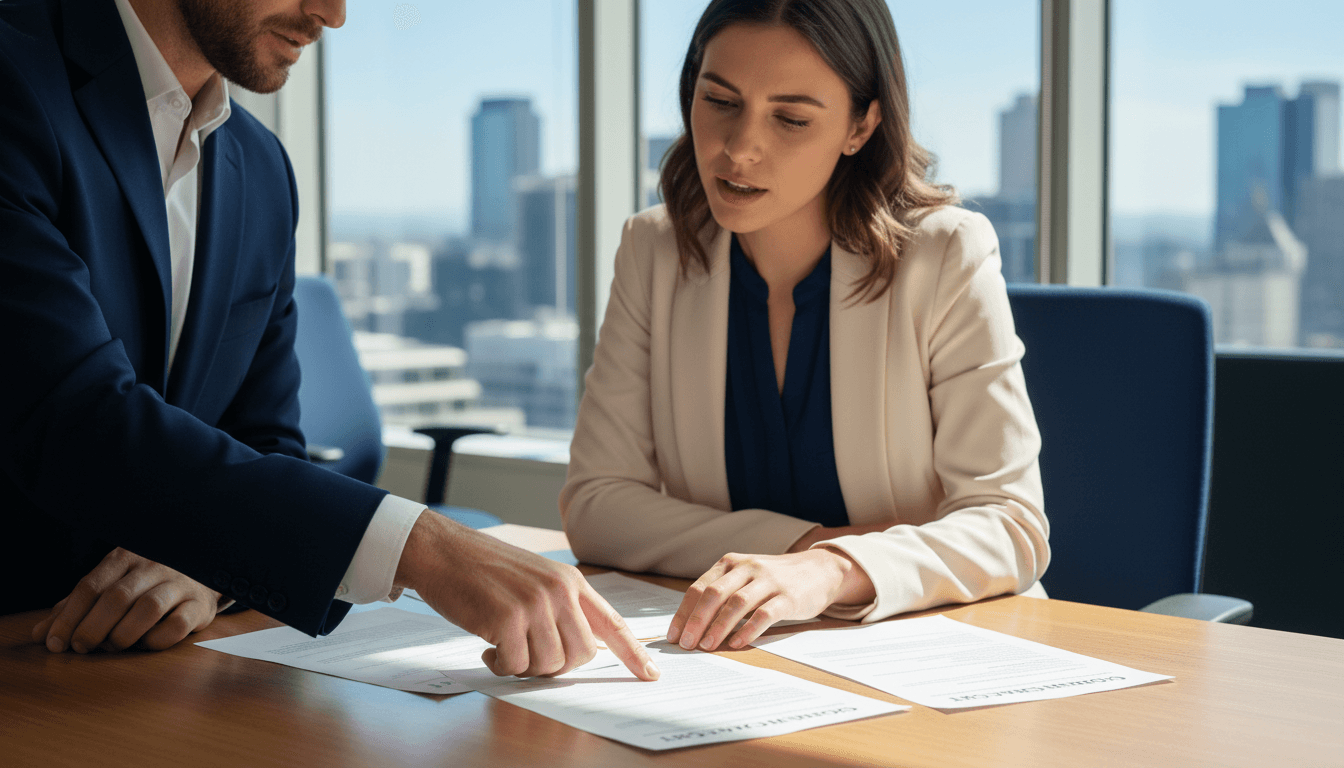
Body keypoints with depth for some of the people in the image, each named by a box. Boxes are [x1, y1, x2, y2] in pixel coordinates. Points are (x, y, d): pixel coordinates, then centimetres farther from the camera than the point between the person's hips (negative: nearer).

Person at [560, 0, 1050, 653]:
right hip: (736, 654, 1)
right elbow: (594, 501, -2)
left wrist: (831, 571, -31)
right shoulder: (654, 252, 1)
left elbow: (1010, 525, -13)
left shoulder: (948, 259, -9)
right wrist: (802, 544, -16)